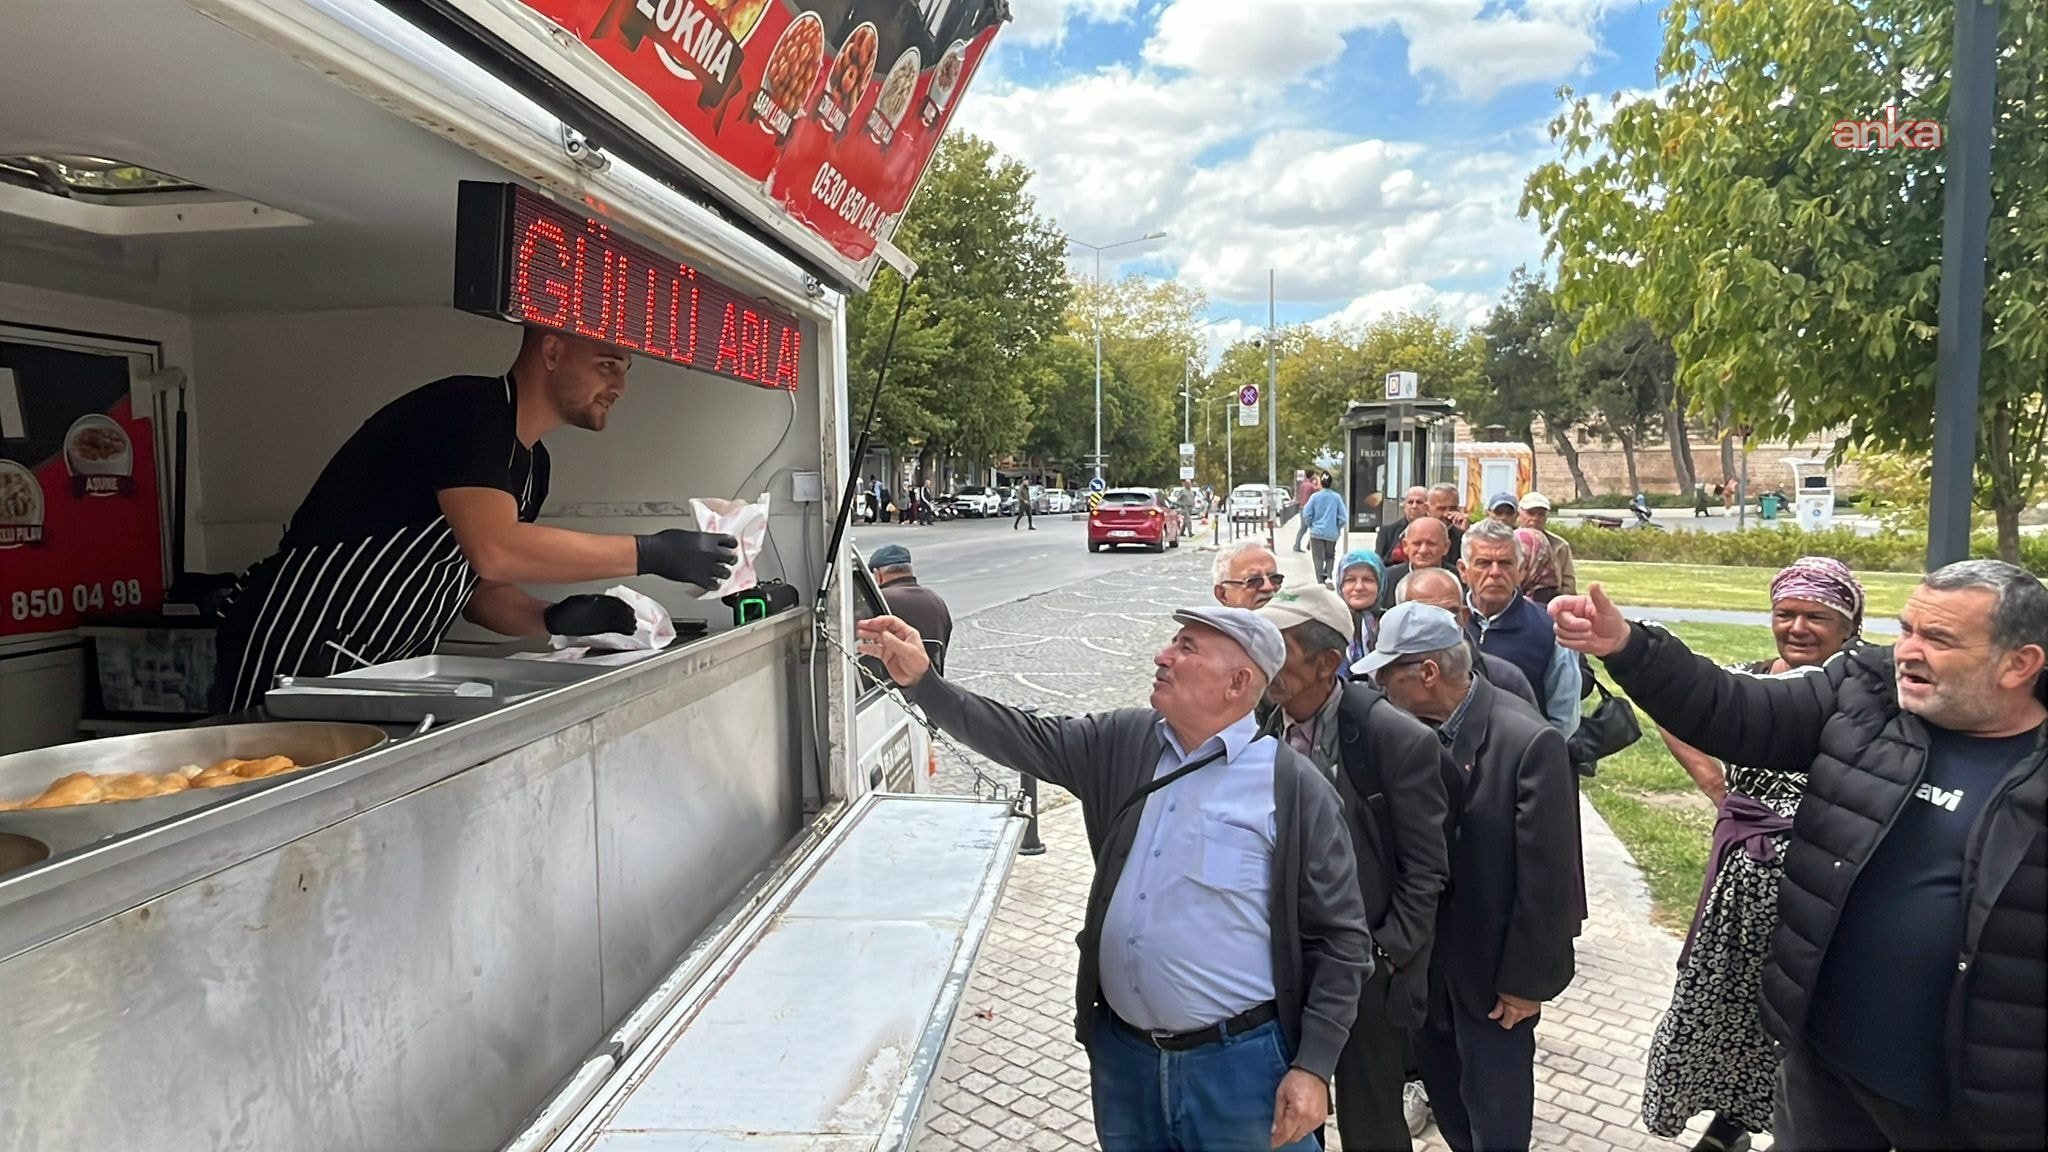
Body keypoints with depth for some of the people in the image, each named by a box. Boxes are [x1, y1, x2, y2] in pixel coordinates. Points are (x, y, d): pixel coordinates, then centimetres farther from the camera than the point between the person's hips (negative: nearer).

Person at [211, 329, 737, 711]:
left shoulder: (532, 464, 10)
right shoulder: (467, 409, -19)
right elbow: (494, 550, -33)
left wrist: (550, 619, -8)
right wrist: (650, 553, -29)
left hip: (385, 666, 9)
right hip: (294, 651, -9)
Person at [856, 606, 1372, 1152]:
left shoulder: (1295, 788, -11)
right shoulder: (1122, 744, 3)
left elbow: (1341, 937, -8)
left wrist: (1314, 1067, -10)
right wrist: (922, 681, -11)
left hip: (1238, 1064, -4)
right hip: (1122, 1053, 5)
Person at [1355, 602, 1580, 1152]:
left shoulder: (1530, 741, -23)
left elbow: (1548, 874, -18)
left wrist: (1525, 979, -13)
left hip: (1492, 968, -5)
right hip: (1427, 961, 5)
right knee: (1446, 1099, 22)